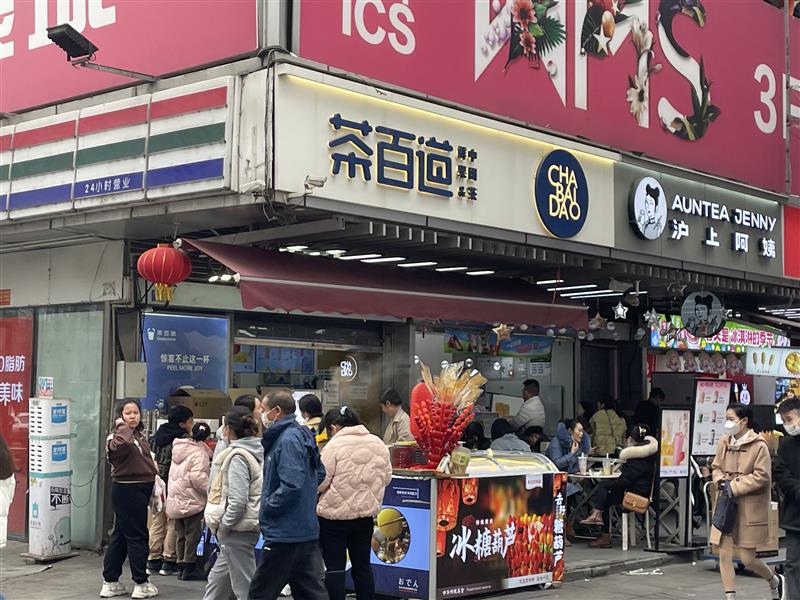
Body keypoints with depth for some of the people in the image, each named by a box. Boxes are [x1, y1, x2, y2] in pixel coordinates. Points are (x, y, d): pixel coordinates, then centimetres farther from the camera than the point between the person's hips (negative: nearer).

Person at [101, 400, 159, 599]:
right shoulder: (117, 436, -13)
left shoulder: (140, 437, 14)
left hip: (141, 490, 9)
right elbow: (120, 445, -38)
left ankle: (110, 583, 21)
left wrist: (154, 478, 7)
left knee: (121, 536, 14)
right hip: (127, 490, -9)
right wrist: (123, 428, -22)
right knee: (137, 536, -2)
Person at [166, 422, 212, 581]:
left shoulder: (179, 448, 12)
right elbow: (198, 476, -23)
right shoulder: (199, 453, -14)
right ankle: (189, 567, 0)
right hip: (192, 500, -8)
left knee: (181, 534, 13)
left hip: (176, 499, 8)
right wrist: (211, 490, -16)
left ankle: (181, 565, 17)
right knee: (193, 534, -1)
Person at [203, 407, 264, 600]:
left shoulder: (238, 457, -18)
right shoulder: (255, 452, 9)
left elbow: (238, 501, -25)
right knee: (218, 578, 23)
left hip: (238, 529, -10)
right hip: (247, 525, 10)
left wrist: (224, 525, -13)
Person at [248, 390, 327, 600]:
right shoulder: (303, 435, 12)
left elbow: (291, 486, -25)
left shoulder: (288, 440, -17)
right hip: (308, 530, 10)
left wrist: (267, 506, -13)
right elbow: (319, 474, 23)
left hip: (285, 533, -10)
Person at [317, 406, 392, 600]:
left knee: (334, 567, 3)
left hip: (334, 514, -5)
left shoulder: (335, 445, -14)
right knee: (362, 565, 15)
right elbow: (386, 477, 9)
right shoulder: (378, 443, 2)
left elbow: (320, 481, -15)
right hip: (366, 513, 5)